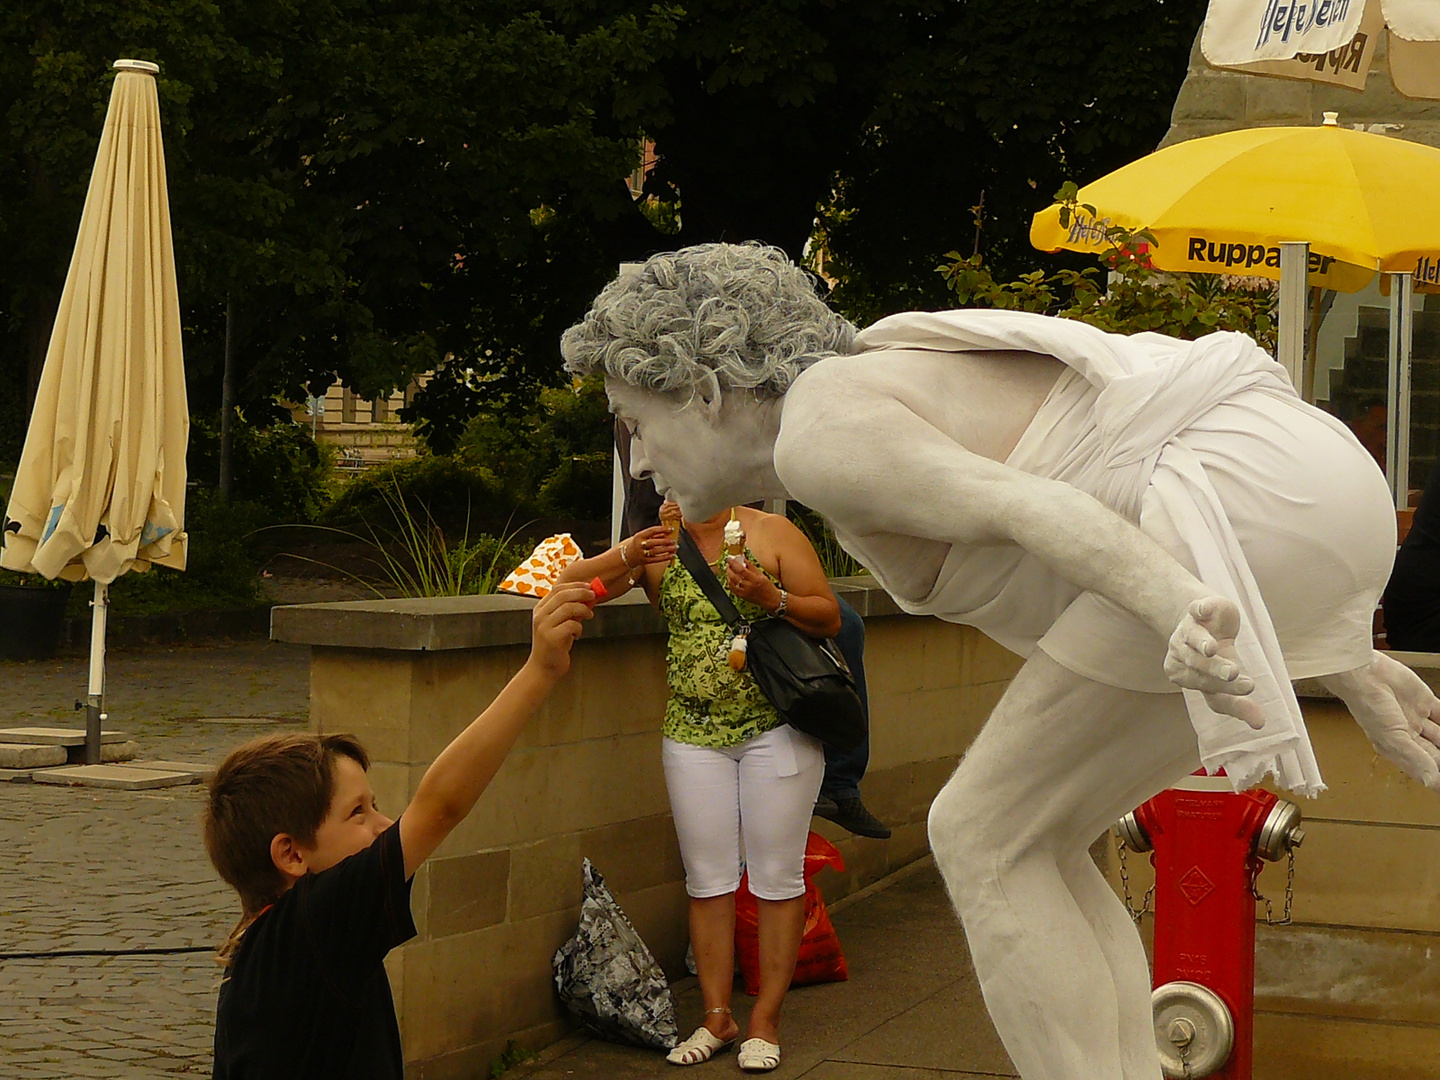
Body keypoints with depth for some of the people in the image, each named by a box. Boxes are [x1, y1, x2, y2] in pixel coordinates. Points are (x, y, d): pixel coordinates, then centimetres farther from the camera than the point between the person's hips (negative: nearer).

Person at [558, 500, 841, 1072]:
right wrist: (627, 556, -15)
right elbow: (568, 582, 1)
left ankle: (766, 1019, 9)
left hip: (777, 728, -2)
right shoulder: (657, 544, 8)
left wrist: (771, 598, -19)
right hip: (693, 731, 3)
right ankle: (717, 1017, 13)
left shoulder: (772, 532, 0)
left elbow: (829, 618, -1)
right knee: (707, 879, 4)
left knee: (777, 876, 1)